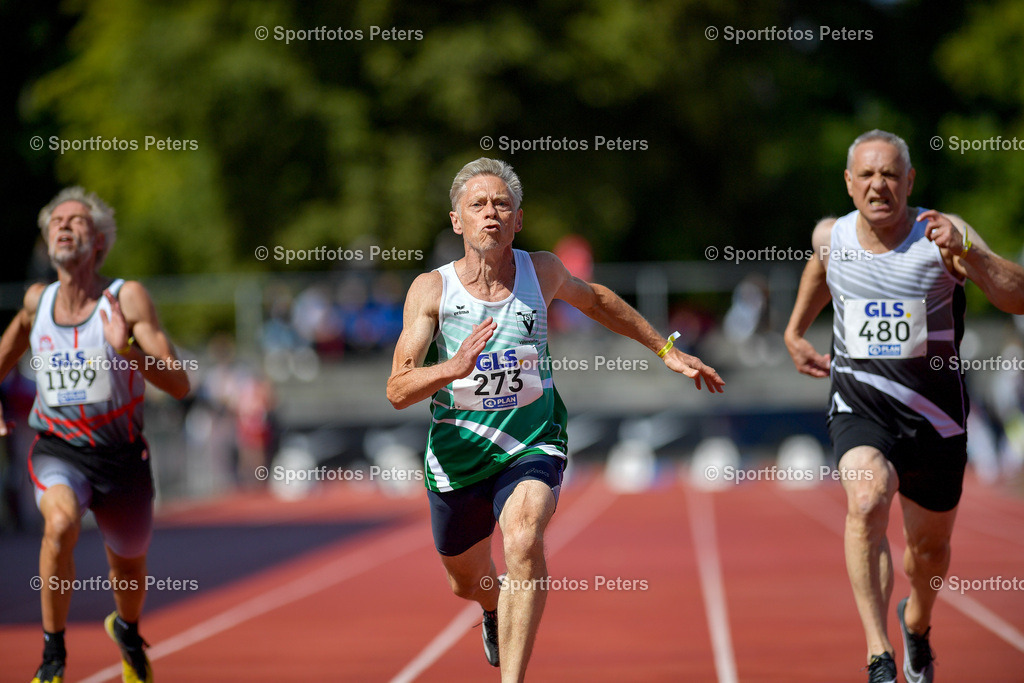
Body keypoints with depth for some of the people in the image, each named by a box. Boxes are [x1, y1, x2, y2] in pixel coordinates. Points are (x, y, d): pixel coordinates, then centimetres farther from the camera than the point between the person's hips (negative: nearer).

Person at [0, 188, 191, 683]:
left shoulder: (126, 298, -13)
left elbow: (178, 385, -19)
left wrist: (126, 349, -33)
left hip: (121, 455, 0)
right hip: (57, 450, 0)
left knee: (129, 569, 18)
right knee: (61, 522, -33)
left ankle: (126, 630, 55)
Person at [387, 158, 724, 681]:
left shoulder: (541, 271, -5)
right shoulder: (432, 289, -11)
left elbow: (596, 301, 19)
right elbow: (397, 390, -18)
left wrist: (666, 352, 22)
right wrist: (455, 367, -37)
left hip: (532, 446, -1)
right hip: (457, 454, 1)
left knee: (524, 543, -31)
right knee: (467, 583, 18)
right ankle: (495, 609, 57)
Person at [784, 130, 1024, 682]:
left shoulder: (943, 234, -13)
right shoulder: (830, 237, -2)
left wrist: (965, 253, -37)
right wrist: (795, 332, 31)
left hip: (934, 414, 0)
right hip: (859, 407, 0)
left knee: (930, 544, 16)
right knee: (867, 502, -31)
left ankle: (916, 622, 52)